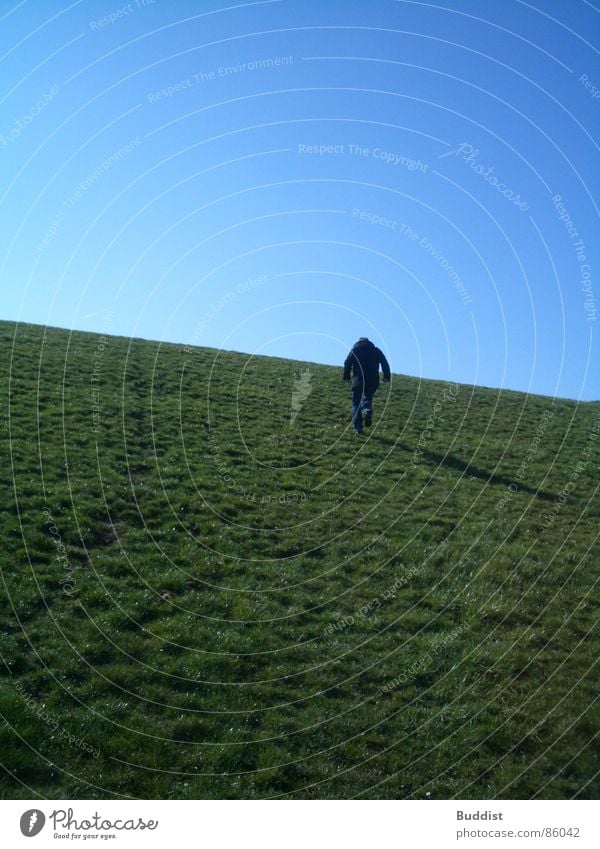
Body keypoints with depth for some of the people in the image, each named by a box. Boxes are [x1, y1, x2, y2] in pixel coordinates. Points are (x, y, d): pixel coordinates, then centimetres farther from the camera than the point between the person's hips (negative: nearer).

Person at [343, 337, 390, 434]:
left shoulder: (355, 350, 10)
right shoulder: (376, 351, 14)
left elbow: (347, 364, 3)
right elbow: (385, 364, 8)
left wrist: (347, 377, 10)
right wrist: (386, 377, 13)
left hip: (358, 381, -2)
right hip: (373, 381, 2)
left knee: (356, 403, 5)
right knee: (367, 398, 18)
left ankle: (357, 427, -5)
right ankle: (367, 410, -19)